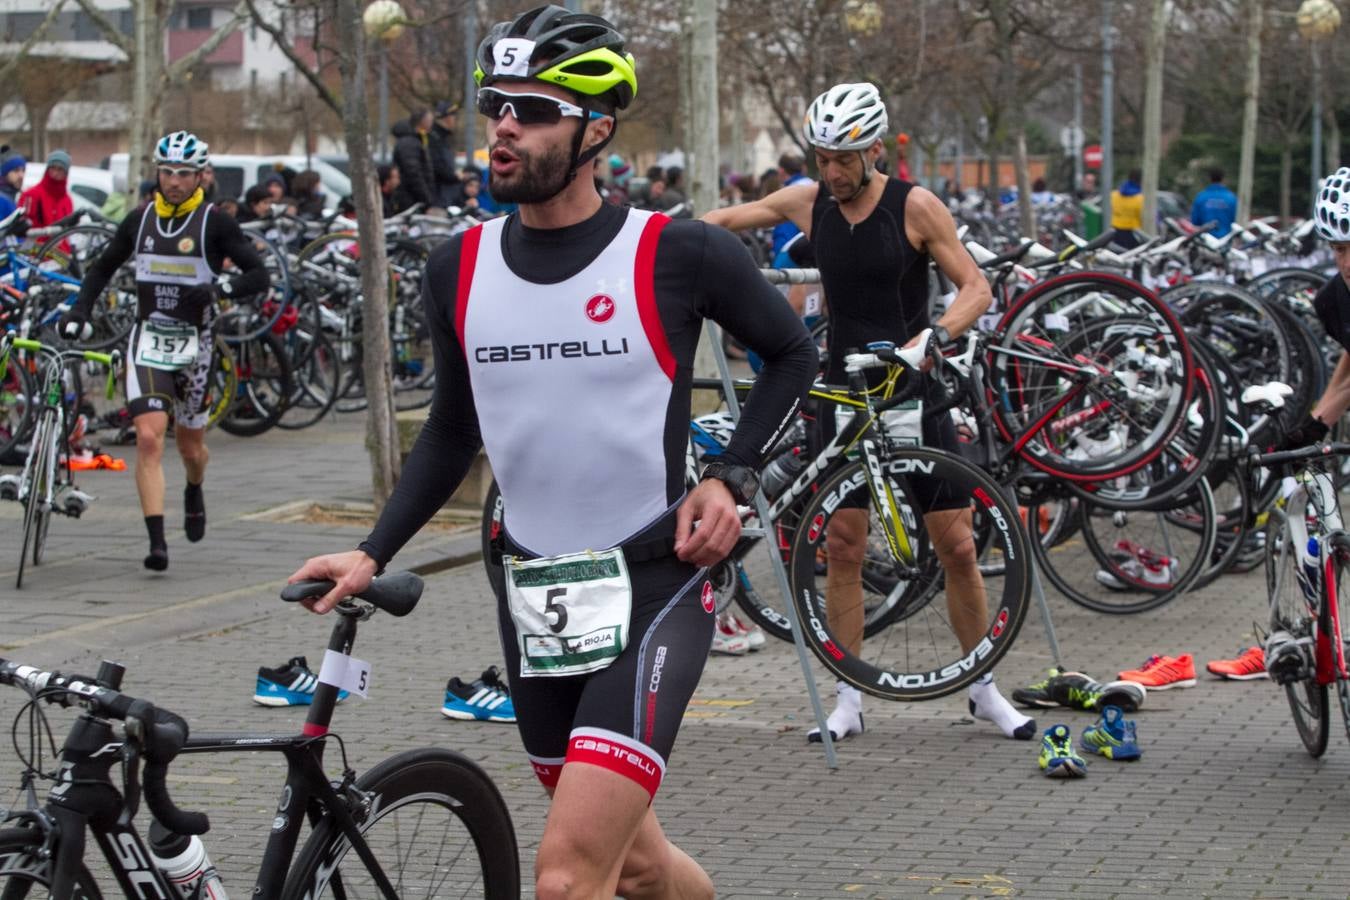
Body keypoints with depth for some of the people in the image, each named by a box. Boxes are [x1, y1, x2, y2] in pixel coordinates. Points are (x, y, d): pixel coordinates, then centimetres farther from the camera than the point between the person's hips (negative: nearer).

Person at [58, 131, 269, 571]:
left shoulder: (215, 223, -6)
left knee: (190, 445, 13)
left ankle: (194, 493, 49)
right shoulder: (140, 220, 4)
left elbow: (259, 275, -9)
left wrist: (220, 288, -27)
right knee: (148, 437, -15)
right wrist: (79, 311, 3)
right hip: (148, 339, 1)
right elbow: (103, 268, 16)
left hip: (193, 342, -1)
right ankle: (156, 542, -17)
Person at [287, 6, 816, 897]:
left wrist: (732, 478, -7)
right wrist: (373, 553, 6)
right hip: (532, 597, 5)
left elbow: (794, 353, 5)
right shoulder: (459, 267, 2)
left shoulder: (676, 254, -11)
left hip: (654, 588, -5)